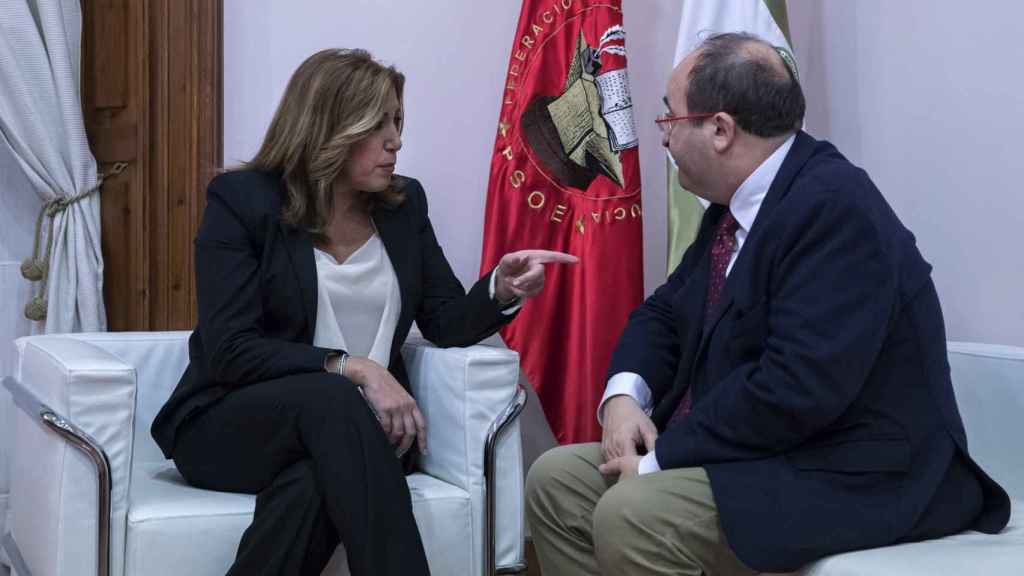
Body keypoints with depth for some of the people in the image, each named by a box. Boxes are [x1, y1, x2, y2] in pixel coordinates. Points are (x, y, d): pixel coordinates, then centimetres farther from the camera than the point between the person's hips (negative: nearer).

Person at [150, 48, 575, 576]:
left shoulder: (404, 204, 8)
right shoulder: (241, 200, -6)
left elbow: (445, 322, 8)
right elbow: (230, 350, -14)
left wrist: (499, 291, -13)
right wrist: (351, 368, -23)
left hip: (351, 426, 3)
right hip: (230, 426, -2)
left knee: (314, 487, -34)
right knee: (331, 400, -36)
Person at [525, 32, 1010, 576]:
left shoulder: (836, 207, -22)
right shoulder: (738, 202, 6)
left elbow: (796, 388, -30)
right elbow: (665, 312, 15)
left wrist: (661, 458, -21)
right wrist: (625, 393, -5)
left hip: (852, 478, -9)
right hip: (752, 449, 9)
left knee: (630, 515, -28)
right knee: (556, 480, 2)